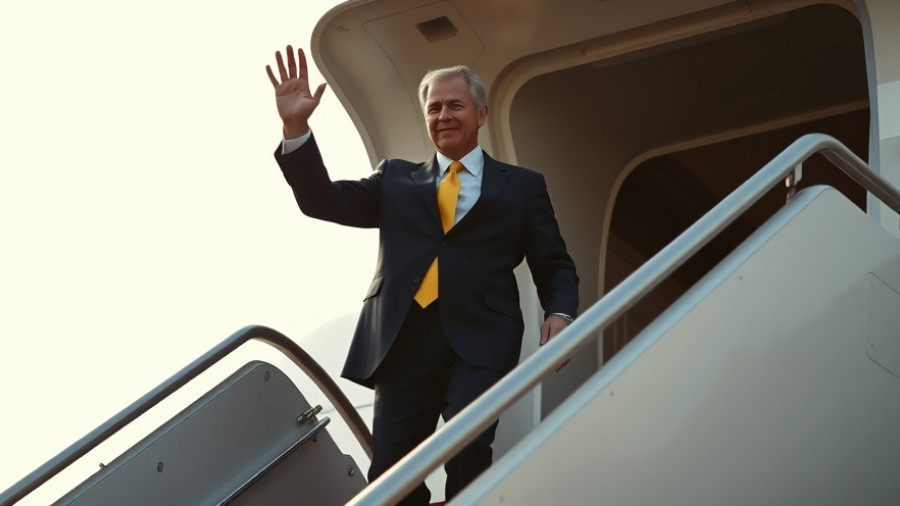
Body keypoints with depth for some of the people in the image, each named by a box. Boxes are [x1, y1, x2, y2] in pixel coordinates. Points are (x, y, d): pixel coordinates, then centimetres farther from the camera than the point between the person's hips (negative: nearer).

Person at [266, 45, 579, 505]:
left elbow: (555, 266, 13)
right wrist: (296, 128, -3)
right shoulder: (396, 179, 20)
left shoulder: (522, 186, 15)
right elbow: (323, 201, 10)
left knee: (467, 454, -24)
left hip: (480, 344, -2)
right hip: (403, 342, 3)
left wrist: (558, 313, -9)